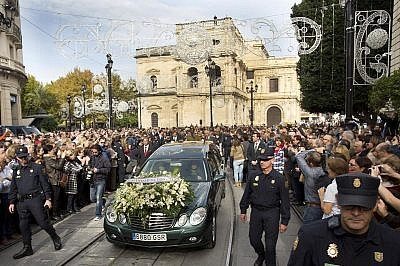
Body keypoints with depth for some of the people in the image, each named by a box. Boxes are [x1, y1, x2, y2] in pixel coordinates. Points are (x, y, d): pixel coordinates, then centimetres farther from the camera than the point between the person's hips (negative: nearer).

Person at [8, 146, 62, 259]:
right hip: (21, 202, 5)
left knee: (43, 222, -3)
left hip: (35, 199, -5)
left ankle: (56, 239, 18)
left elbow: (45, 184, -4)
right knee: (23, 225, 8)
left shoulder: (37, 168, -3)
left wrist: (48, 199, -9)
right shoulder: (16, 171, 12)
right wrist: (12, 202, 13)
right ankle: (27, 248, 22)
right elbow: (13, 188, 19)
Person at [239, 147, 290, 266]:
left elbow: (285, 201, -8)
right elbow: (246, 194, 10)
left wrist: (284, 221, -8)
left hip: (272, 213, -3)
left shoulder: (279, 178, -10)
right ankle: (261, 255, 47)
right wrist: (243, 210, 12)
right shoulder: (253, 176, -1)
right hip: (256, 211, 4)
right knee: (254, 239, 16)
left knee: (270, 245, 2)